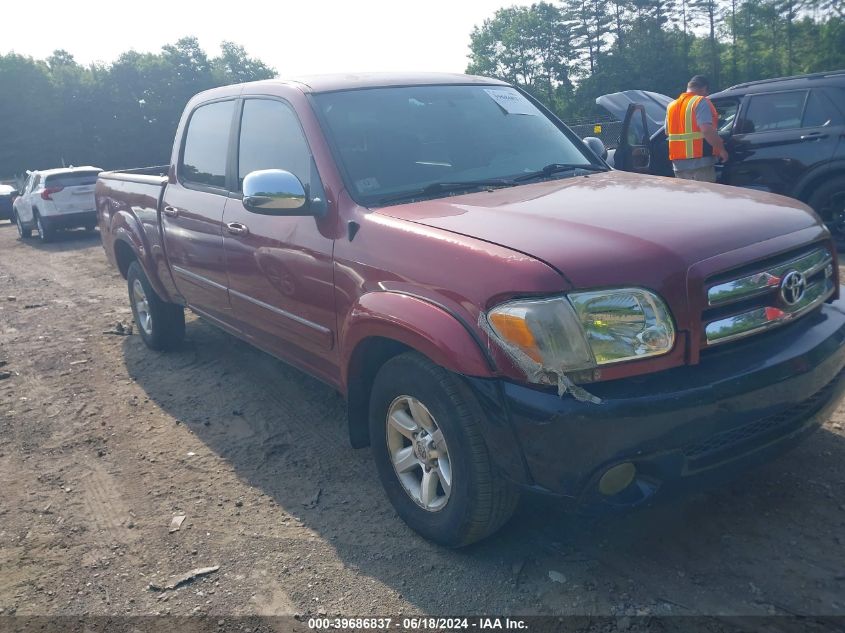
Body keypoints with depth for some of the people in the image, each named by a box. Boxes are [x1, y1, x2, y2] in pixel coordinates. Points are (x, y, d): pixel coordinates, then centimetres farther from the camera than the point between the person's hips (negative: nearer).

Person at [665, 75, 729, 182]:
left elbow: (667, 132, 23)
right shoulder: (700, 102, -7)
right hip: (700, 164, -7)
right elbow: (707, 130, -19)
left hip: (679, 165, 7)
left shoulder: (671, 106, 15)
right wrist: (721, 149, -11)